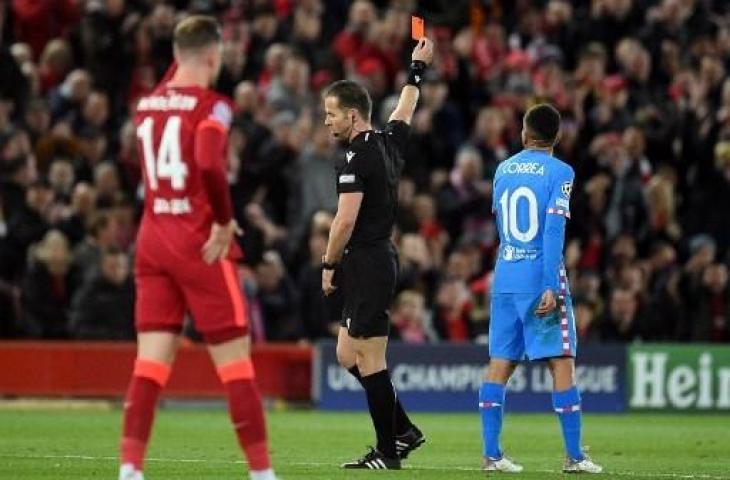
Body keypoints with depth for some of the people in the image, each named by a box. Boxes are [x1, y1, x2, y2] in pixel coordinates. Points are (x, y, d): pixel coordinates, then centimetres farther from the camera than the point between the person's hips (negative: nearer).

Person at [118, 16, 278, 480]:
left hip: (153, 241, 5)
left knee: (152, 360, 2)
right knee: (235, 359, 2)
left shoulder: (148, 103, 8)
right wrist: (224, 222, -16)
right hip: (201, 245, -5)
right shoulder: (211, 106, -11)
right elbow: (209, 165, -25)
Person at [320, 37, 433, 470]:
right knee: (348, 356, 14)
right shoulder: (389, 143, 10)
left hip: (367, 263, -9)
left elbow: (345, 220, -19)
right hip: (381, 258, 9)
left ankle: (388, 451, -2)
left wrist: (329, 265, -7)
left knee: (370, 361, -5)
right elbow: (406, 110, 32)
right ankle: (404, 431, 16)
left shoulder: (358, 156, -15)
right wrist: (418, 69, 46)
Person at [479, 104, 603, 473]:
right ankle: (574, 456, -3)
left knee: (499, 364, 6)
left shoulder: (502, 170, 11)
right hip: (540, 279, -5)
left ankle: (491, 454, 3)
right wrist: (551, 287, -17)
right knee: (562, 363, -1)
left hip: (504, 278, 5)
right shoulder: (559, 172, -5)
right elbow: (553, 230, -14)